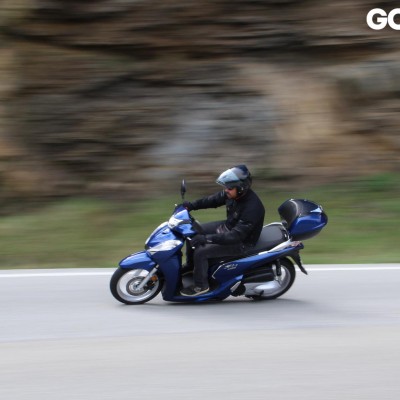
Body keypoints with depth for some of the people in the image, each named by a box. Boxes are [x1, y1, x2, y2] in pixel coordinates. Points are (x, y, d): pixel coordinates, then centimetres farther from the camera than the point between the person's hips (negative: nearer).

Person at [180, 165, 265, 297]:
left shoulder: (252, 207, -35)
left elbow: (236, 236, -37)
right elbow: (214, 199, 7)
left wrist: (207, 238, -41)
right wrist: (192, 205, -6)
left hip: (242, 243, -9)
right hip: (227, 227, 9)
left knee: (200, 252, -19)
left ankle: (201, 285, 1)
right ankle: (190, 266, 29)